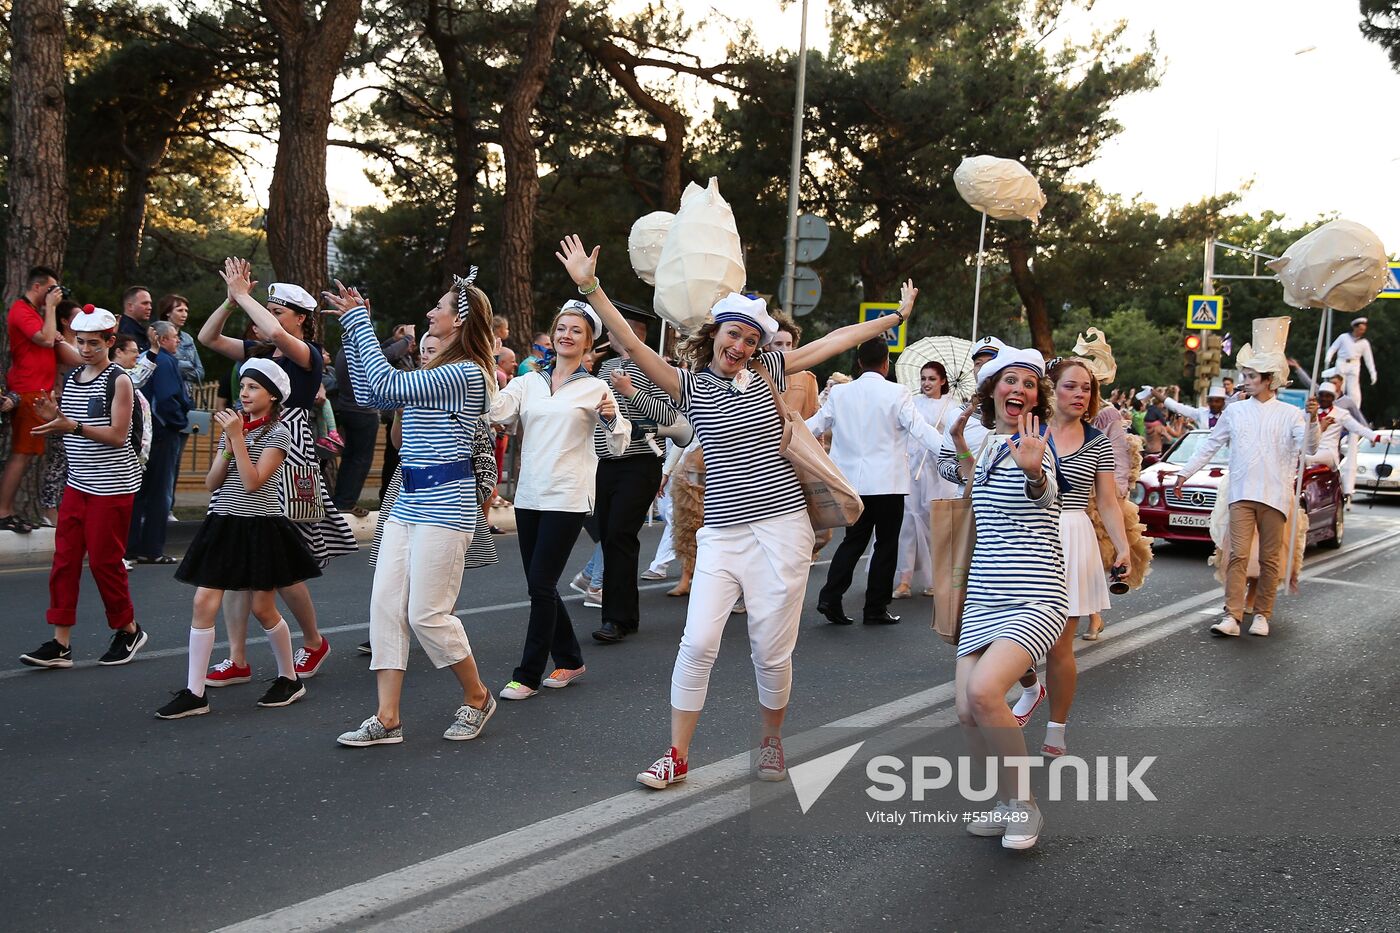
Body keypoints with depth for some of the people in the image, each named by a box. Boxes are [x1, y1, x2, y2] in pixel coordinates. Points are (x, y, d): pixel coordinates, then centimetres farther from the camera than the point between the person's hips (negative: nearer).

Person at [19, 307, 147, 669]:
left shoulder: (118, 381, -9)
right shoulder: (72, 378, 12)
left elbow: (117, 435, -16)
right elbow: (70, 432, 19)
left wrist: (73, 426, -26)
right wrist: (54, 418, -2)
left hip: (113, 485, -7)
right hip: (78, 483, 7)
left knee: (104, 560, -1)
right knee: (65, 558, 2)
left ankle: (128, 630, 18)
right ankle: (61, 643, 5)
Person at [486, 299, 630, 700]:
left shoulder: (594, 388, 2)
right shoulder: (528, 382, 11)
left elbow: (619, 445, 1)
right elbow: (497, 412, -4)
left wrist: (612, 417, -18)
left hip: (568, 498, -5)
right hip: (529, 496, 5)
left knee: (541, 583, -7)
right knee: (541, 584, 11)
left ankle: (529, 675, 4)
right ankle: (569, 659, 28)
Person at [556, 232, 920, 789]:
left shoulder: (767, 373, 9)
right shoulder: (690, 385, 4)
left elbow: (834, 341, 14)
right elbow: (631, 345, -7)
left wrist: (897, 315, 20)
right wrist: (590, 287, -16)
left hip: (782, 529, 1)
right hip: (721, 533, 0)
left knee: (772, 650, 5)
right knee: (698, 642, -9)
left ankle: (771, 742, 30)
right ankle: (677, 756, 7)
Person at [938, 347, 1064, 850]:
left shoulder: (1031, 443, -9)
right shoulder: (989, 442, 13)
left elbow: (1045, 493, -31)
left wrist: (1034, 470, -52)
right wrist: (958, 443, 20)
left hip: (1033, 598, -7)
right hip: (984, 597, 7)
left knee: (983, 690, -26)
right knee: (966, 711, -1)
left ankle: (1025, 804, -6)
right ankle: (1011, 804, 21)